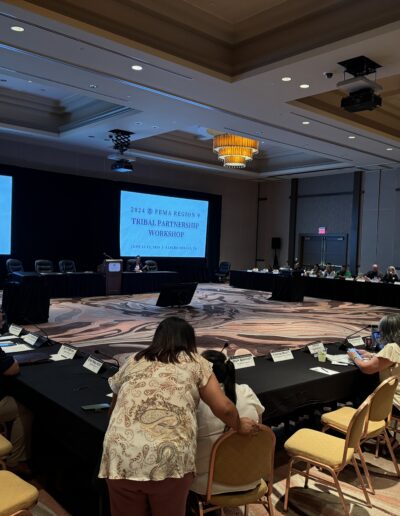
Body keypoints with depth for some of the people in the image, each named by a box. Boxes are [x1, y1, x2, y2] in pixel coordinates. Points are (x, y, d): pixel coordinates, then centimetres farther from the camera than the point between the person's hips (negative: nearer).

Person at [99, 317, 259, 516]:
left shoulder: (132, 363, 21)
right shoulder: (195, 363, 13)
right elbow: (224, 408, 9)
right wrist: (239, 426, 28)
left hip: (121, 458, 3)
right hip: (170, 458, -2)